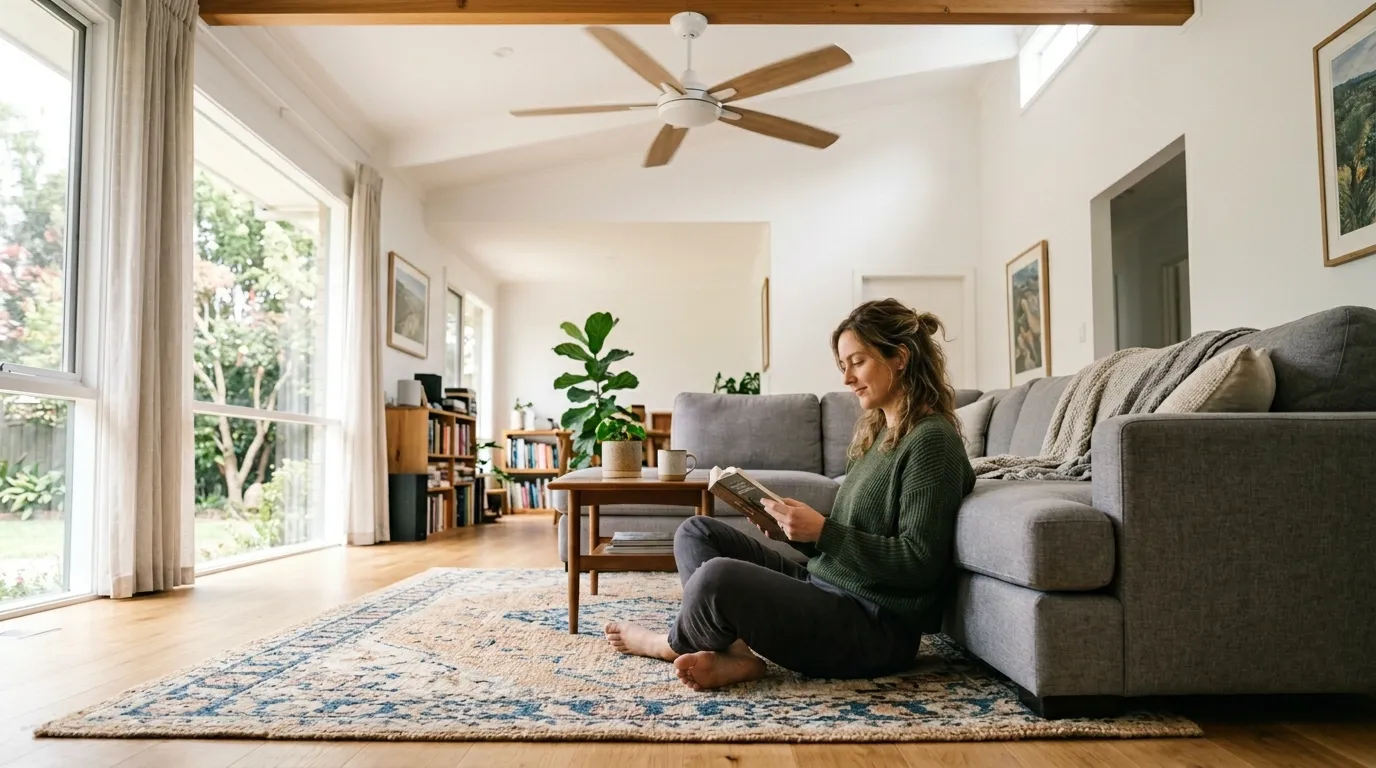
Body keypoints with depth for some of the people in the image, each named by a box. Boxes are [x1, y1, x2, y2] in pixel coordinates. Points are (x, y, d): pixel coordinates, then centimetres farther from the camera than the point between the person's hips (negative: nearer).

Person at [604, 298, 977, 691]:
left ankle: (672, 644, 6)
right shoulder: (876, 432, 15)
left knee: (718, 576, -29)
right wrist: (799, 527, -2)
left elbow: (919, 563, -20)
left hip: (877, 629, -10)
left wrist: (821, 531, -22)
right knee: (696, 531, 7)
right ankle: (733, 654, -13)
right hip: (825, 587, 10)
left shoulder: (931, 440, -13)